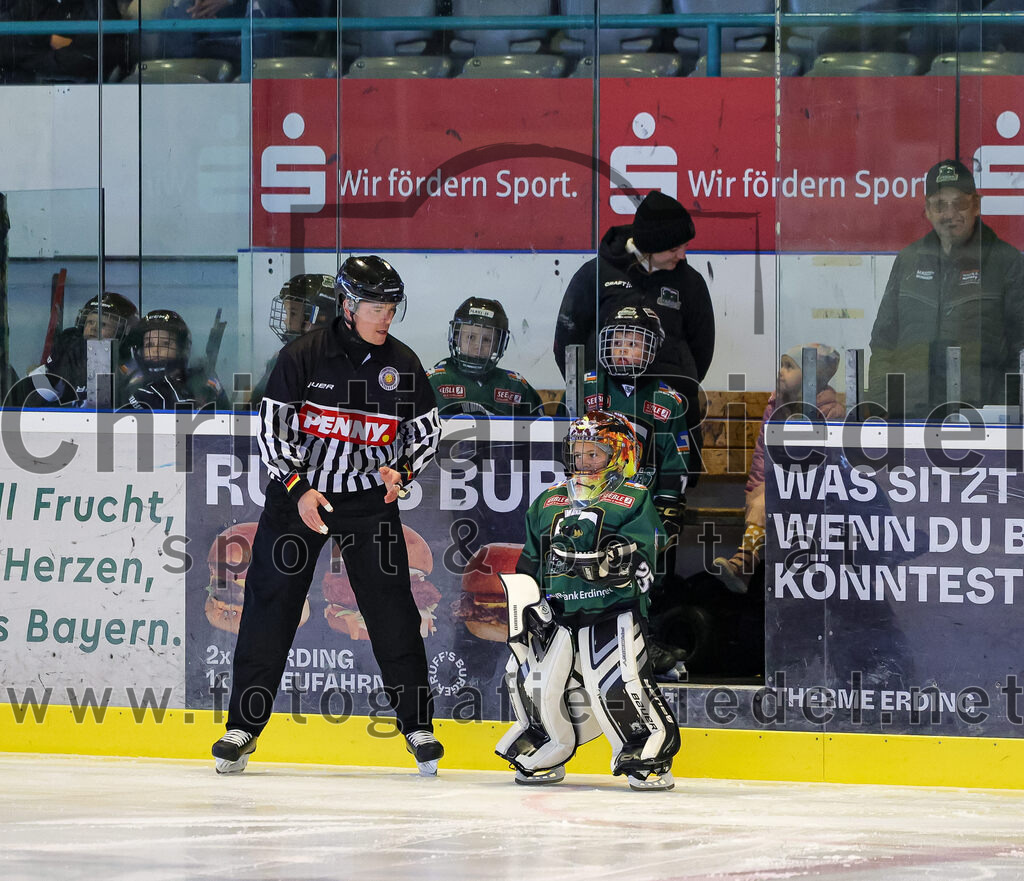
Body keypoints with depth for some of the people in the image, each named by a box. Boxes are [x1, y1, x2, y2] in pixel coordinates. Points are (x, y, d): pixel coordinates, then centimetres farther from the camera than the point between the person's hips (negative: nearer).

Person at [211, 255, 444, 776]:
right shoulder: (304, 356, -8)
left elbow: (427, 431, 10)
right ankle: (244, 726, 5)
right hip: (299, 493, -2)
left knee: (393, 612, -3)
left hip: (369, 499, 2)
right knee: (270, 608, -3)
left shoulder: (402, 365, 0)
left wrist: (402, 470, -9)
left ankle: (418, 725, 9)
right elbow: (271, 426, -7)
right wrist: (297, 488, -17)